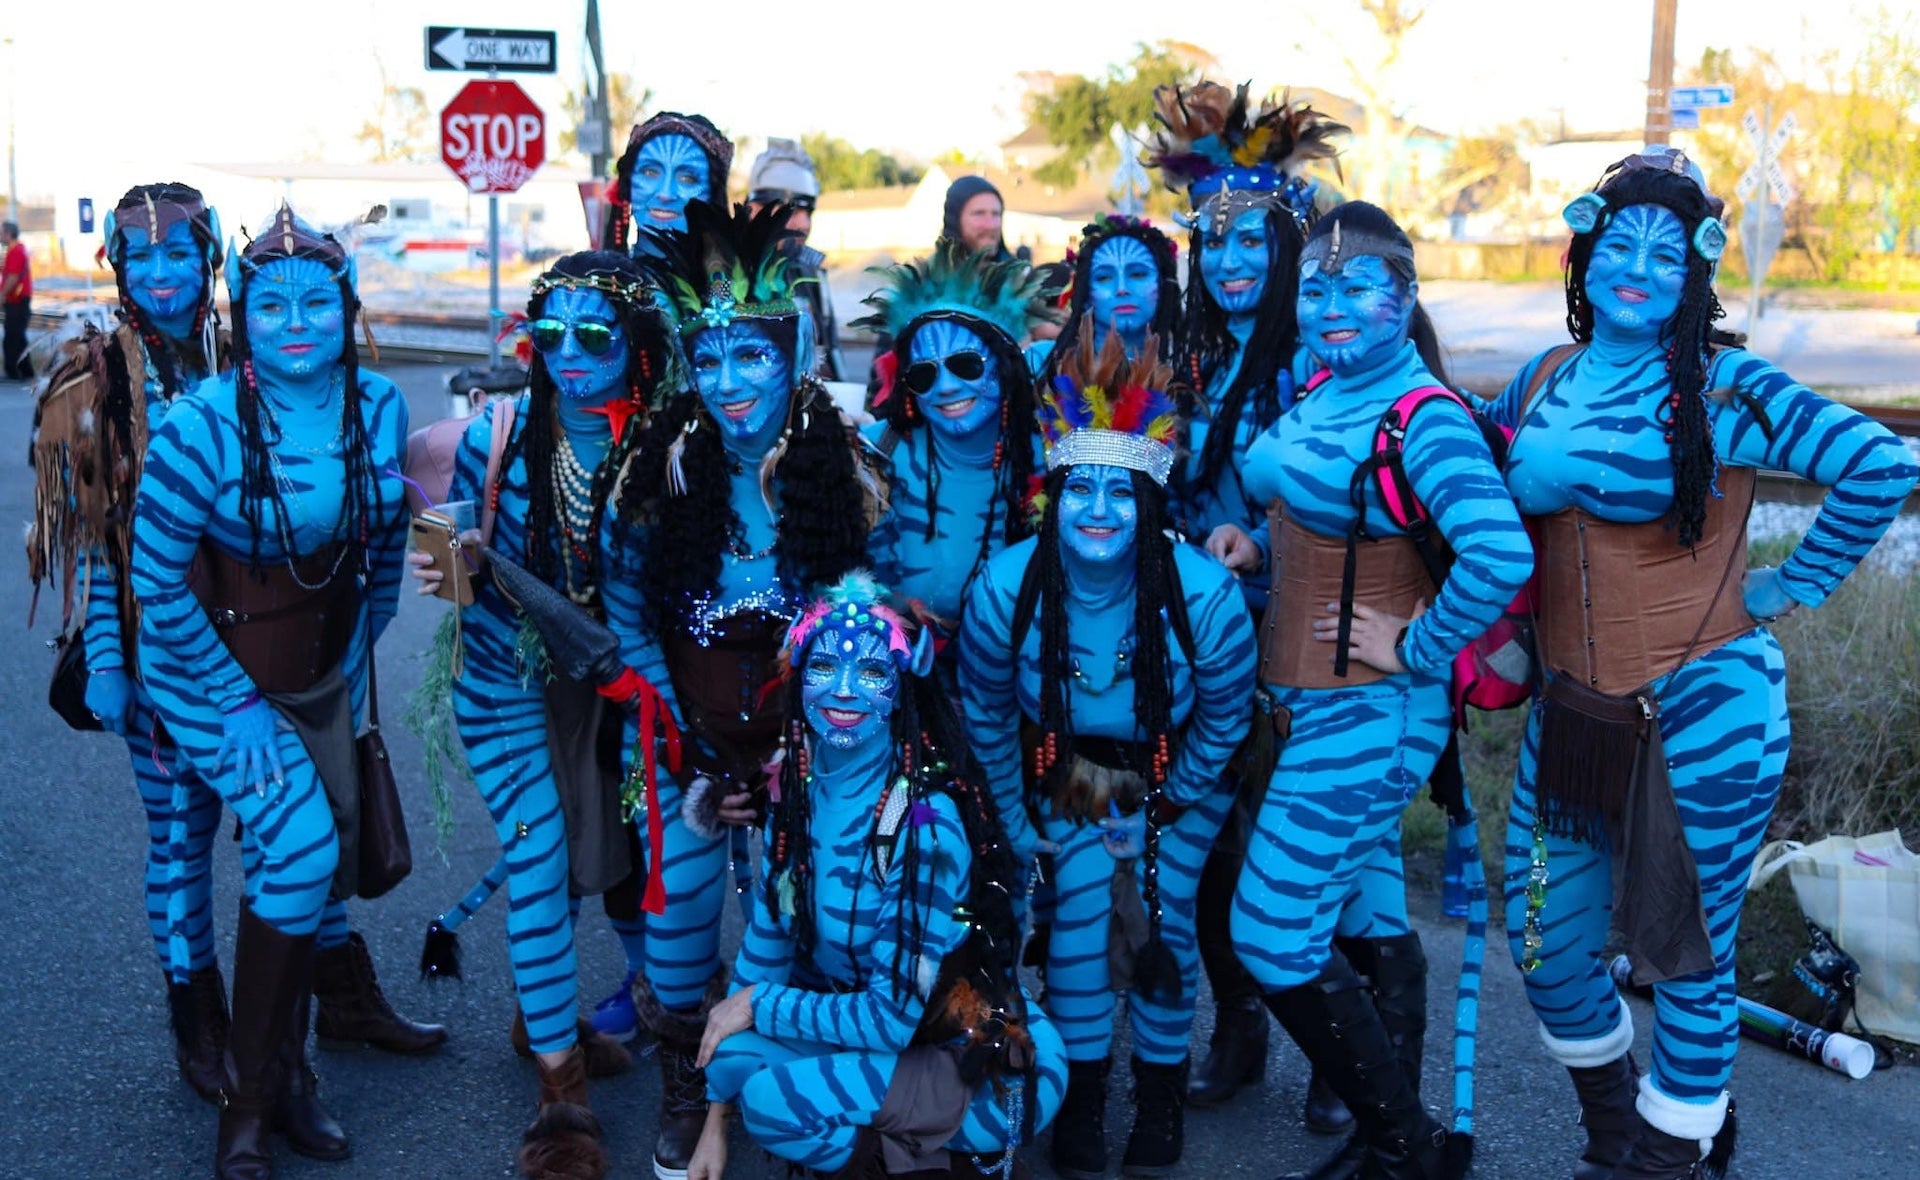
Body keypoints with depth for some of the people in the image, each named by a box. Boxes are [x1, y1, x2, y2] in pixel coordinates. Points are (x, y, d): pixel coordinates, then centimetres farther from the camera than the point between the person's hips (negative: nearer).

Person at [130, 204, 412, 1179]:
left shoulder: (379, 406, -8)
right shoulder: (203, 425, -24)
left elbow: (387, 545, 7)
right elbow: (156, 581, -18)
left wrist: (358, 656, 8)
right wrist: (234, 701, -15)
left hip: (322, 675, 5)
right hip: (216, 674, -5)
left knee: (313, 870, 11)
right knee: (301, 853, -16)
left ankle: (283, 1070, 31)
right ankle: (249, 1091, 4)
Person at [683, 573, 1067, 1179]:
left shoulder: (927, 820, -24)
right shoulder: (800, 789, -4)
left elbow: (891, 1018, -22)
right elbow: (764, 947, 1)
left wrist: (756, 1006, -10)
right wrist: (716, 1122, 1)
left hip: (988, 1063, -7)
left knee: (774, 1099, -25)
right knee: (736, 1054, -19)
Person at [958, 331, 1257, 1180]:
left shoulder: (1206, 595, -29)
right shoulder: (1003, 590, -25)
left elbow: (1225, 719, -12)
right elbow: (983, 712, -6)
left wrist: (1156, 810, -5)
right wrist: (1019, 819, 0)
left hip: (1176, 779, 0)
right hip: (1069, 773, 1)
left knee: (1161, 920, -6)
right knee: (1081, 914, -9)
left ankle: (1161, 1094, 19)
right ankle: (1080, 1100, 13)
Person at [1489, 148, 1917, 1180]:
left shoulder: (1724, 387, -11)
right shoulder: (1542, 381, 5)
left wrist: (1795, 586, -12)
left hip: (1699, 712, -5)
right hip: (1570, 709, 6)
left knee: (1685, 955, 8)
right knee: (1544, 938, 14)